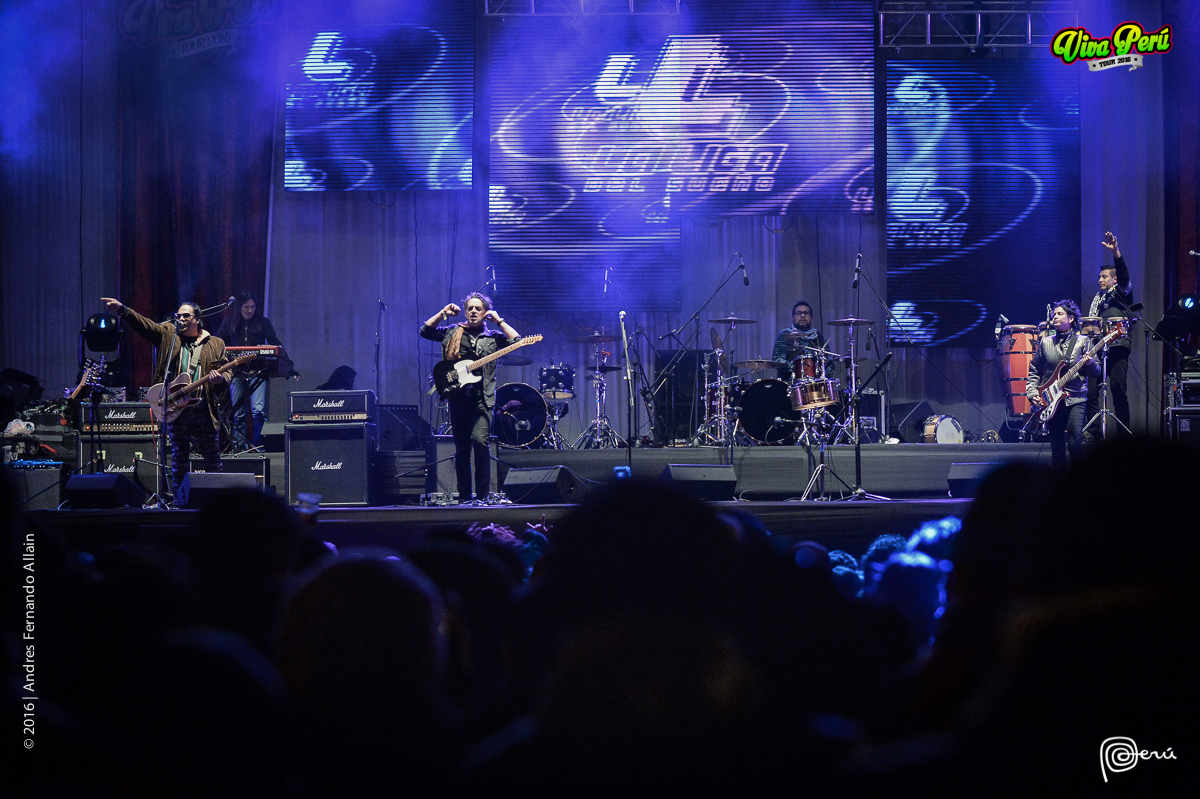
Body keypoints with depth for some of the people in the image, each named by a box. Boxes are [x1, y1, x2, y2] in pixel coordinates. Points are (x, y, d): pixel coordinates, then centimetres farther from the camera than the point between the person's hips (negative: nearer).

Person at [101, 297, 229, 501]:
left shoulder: (215, 344, 10)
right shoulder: (168, 334, 9)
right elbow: (143, 324, -4)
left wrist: (220, 379, -16)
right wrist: (122, 310, -19)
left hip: (205, 411, 0)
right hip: (176, 409, 0)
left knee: (212, 458, 3)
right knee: (179, 457, 5)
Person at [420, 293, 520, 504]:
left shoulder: (493, 337, 11)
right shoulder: (452, 332, 15)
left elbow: (517, 340, -1)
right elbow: (425, 331, 12)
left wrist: (498, 320, 1)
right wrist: (443, 314, 6)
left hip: (482, 398, -2)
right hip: (458, 397, 2)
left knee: (480, 441, -18)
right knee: (461, 449, 5)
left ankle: (482, 496, -12)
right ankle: (464, 497, 12)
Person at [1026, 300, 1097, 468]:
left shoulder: (1082, 341, 6)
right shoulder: (1045, 343, 12)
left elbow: (1096, 371, 4)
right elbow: (1034, 371, 16)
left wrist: (1089, 364, -18)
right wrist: (1032, 394, 3)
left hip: (1076, 399, -3)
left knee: (1075, 441, -16)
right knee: (1056, 446, 2)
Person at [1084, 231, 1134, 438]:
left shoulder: (1122, 293, 5)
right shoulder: (1097, 298, 24)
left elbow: (1123, 275, -13)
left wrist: (1116, 253, -28)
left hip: (1117, 347, -6)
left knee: (1119, 391, -7)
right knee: (1091, 390, -4)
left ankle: (1124, 432, -2)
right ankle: (1092, 432, 0)